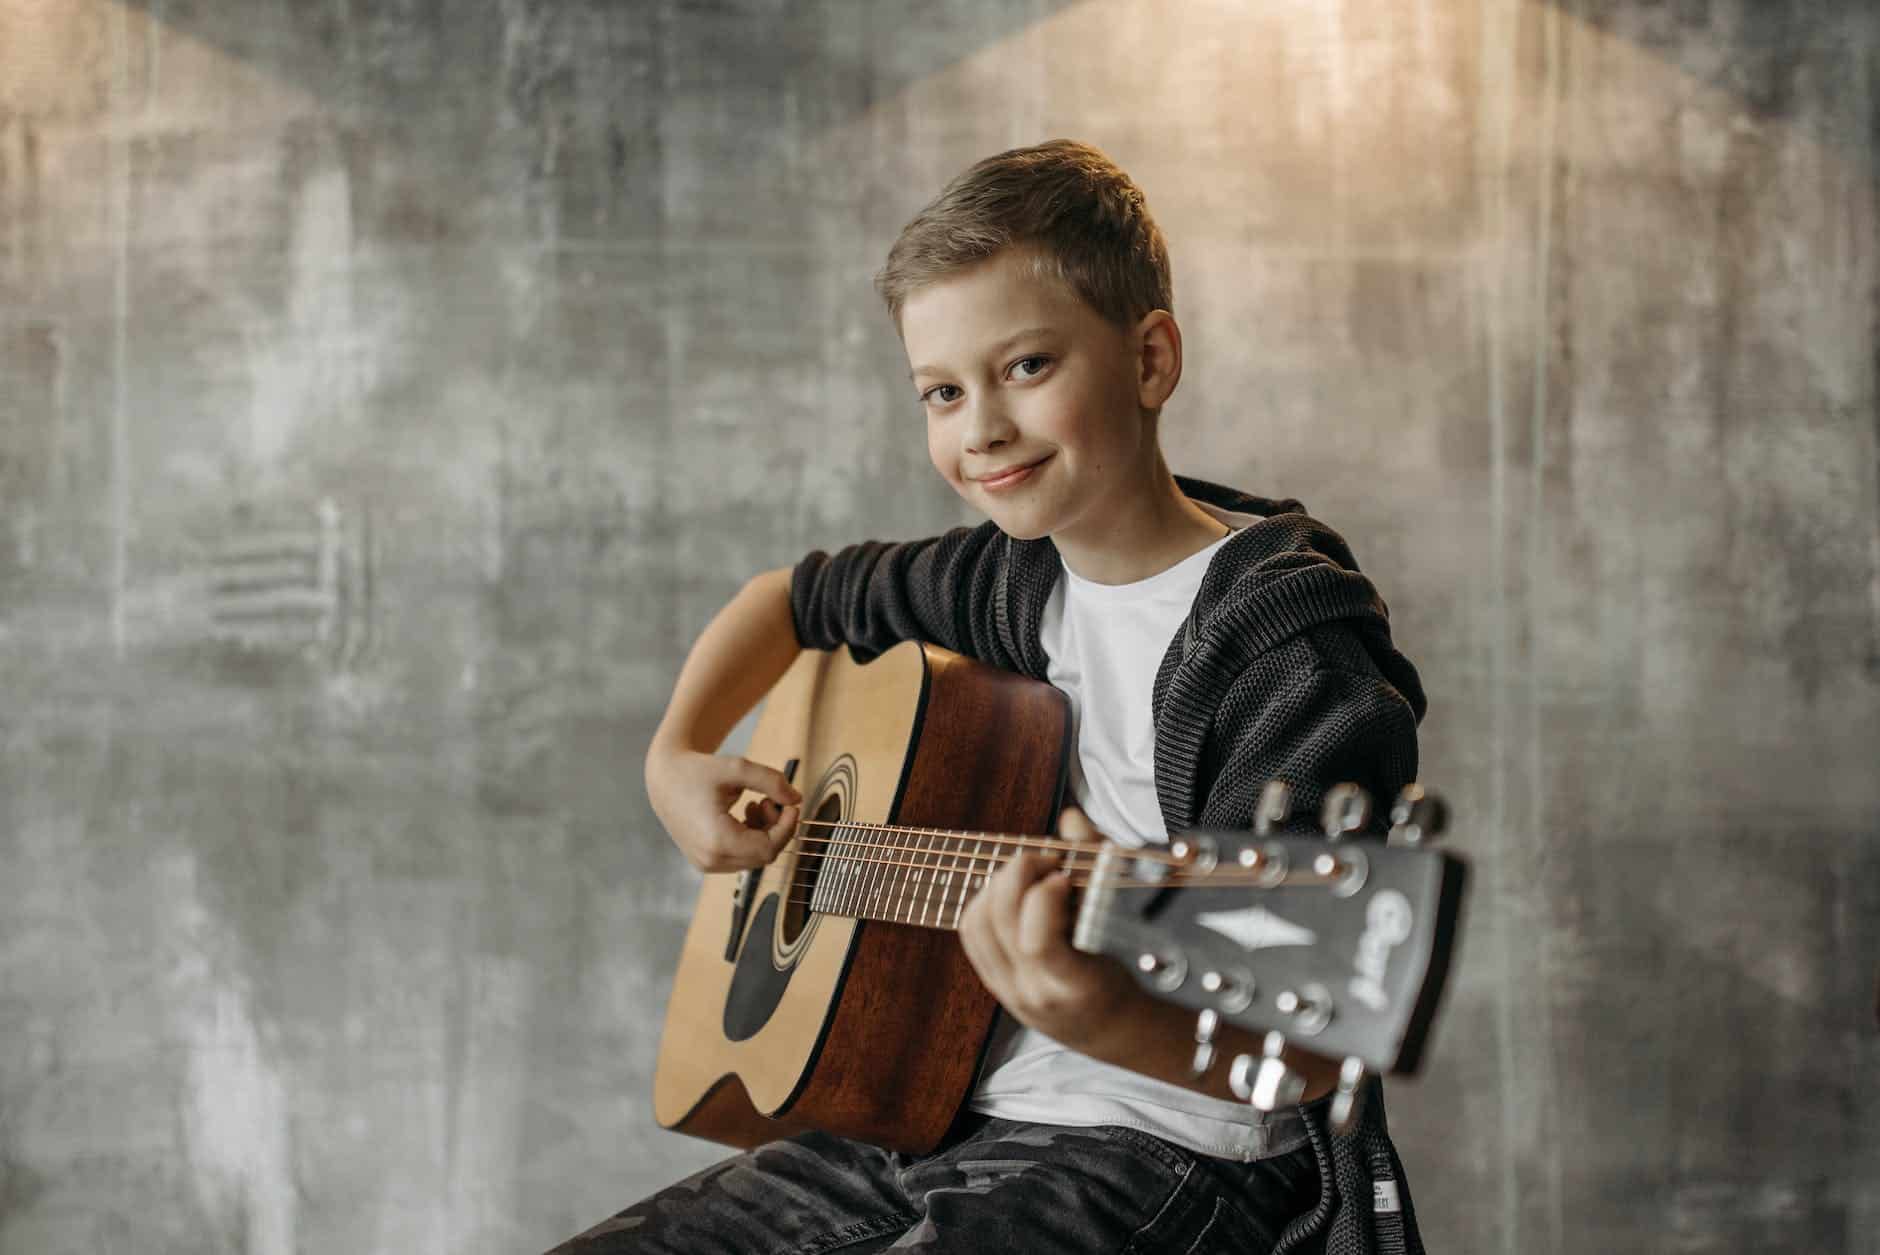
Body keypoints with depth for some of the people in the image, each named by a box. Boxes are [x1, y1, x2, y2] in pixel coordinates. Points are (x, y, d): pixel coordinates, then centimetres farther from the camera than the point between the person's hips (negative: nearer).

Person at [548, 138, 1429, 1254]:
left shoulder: (1299, 660, -15)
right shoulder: (1014, 580, 9)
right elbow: (800, 597, 29)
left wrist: (1119, 1023, -44)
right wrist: (678, 757, 10)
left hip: (1159, 1156, -7)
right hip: (934, 1118, 8)